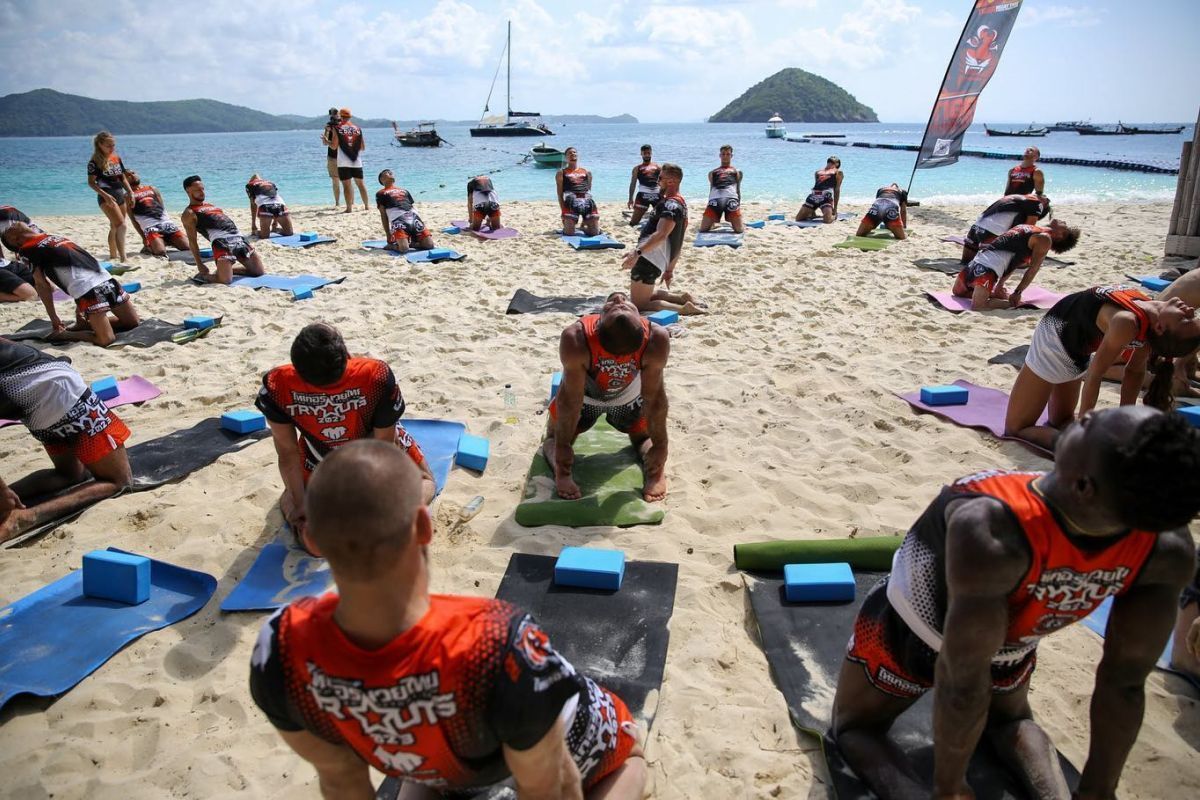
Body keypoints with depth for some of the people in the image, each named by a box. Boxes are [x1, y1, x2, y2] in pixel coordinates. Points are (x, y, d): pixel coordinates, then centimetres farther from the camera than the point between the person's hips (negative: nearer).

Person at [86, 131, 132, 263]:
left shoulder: (117, 158, 10)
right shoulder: (95, 162, -8)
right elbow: (91, 182, -10)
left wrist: (130, 192, 5)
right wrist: (105, 195, -21)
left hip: (119, 195, 7)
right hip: (106, 197, -7)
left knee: (115, 227, 15)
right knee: (121, 225, -20)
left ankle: (113, 256, 27)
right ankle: (123, 258, -24)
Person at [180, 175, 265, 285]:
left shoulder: (210, 205, 29)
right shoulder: (189, 213, 6)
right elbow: (192, 240, 0)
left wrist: (246, 244, 24)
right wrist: (200, 265, -7)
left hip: (239, 237, 8)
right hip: (221, 241, -8)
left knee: (258, 272, 4)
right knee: (225, 280, -23)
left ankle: (228, 269, 22)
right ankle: (202, 275, 9)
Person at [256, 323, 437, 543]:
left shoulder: (277, 386, -37)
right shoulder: (377, 376, -40)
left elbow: (288, 453, -22)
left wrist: (299, 506, -8)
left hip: (321, 464, 2)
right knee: (423, 481, 23)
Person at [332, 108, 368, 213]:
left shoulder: (337, 128, -2)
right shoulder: (358, 128, 9)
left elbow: (334, 146, -6)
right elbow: (363, 147, 11)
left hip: (343, 162, -3)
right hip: (357, 161, 3)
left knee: (346, 185, -1)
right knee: (360, 183, 12)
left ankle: (349, 208, -3)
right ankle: (366, 206, 17)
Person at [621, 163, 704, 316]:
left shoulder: (671, 205, -13)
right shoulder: (681, 204, 20)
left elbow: (661, 236, -30)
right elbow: (677, 242, 25)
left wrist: (637, 252, -41)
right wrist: (670, 269, 29)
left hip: (649, 259, -11)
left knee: (638, 305, -7)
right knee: (646, 295, 29)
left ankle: (683, 308, -11)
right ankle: (681, 297, 17)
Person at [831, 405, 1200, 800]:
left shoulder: (989, 529, -45)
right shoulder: (1168, 549, -28)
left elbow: (962, 686, -32)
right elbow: (1125, 683, -14)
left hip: (912, 631, -3)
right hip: (1008, 649, 4)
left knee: (855, 726, 22)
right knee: (1010, 717, 37)